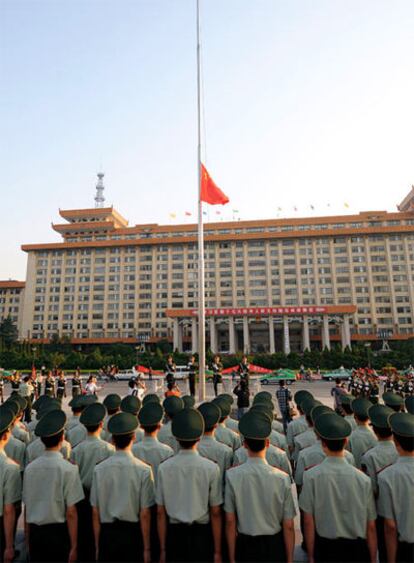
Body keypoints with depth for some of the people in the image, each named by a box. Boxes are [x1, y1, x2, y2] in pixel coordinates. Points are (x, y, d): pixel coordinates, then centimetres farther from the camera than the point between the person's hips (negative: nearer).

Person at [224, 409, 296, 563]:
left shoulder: (232, 476, -15)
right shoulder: (282, 478, -16)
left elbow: (230, 522, -8)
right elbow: (288, 526, -9)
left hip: (245, 546, 0)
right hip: (274, 545, 0)